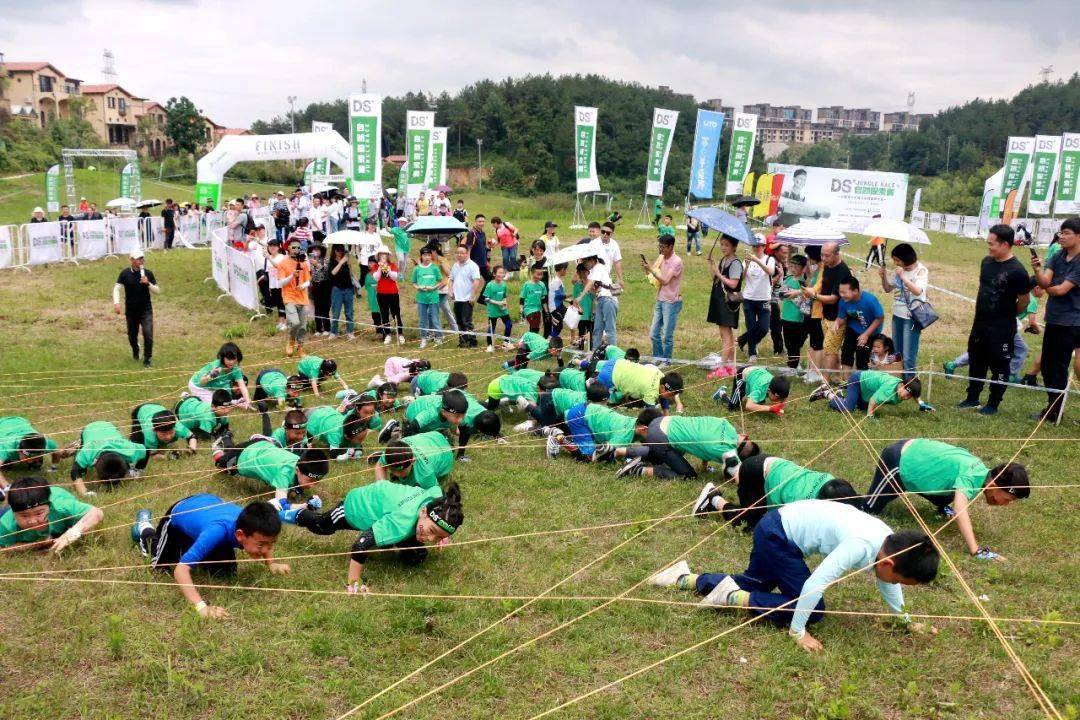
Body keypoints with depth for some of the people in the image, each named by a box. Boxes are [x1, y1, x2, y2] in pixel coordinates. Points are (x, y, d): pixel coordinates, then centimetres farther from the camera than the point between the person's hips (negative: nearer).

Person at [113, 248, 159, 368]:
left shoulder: (148, 273, -3)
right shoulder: (125, 273, -5)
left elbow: (157, 291, -2)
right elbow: (117, 288, -7)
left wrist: (148, 283, -21)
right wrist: (116, 303, -22)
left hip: (146, 310, -1)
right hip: (130, 310, 1)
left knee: (148, 334, -14)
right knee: (132, 335, 15)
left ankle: (147, 359, 0)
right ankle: (135, 352, 44)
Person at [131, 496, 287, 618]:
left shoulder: (253, 525, -33)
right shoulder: (218, 531, -49)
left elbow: (266, 539, -5)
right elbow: (180, 570, -52)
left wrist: (271, 564, -19)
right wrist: (202, 607, -62)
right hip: (180, 514, -4)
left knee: (224, 573, 7)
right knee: (164, 565, 16)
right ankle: (146, 530, 44)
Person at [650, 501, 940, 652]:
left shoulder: (890, 542, -4)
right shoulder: (861, 546, -30)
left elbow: (886, 580, 19)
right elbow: (815, 583, -32)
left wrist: (904, 617, 25)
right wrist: (797, 631, -25)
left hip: (778, 528, 9)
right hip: (777, 534, -9)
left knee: (756, 583, 25)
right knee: (813, 608, -6)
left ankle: (687, 579, 23)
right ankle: (736, 597, -8)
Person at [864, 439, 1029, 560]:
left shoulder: (982, 470, -4)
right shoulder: (970, 478, -31)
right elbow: (960, 510, -49)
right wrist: (976, 551, -54)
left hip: (913, 450, 8)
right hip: (897, 461, -8)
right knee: (868, 510, 0)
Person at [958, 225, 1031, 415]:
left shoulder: (1016, 271, -18)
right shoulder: (987, 262, 3)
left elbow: (1024, 300, -10)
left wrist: (1007, 315, 3)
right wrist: (981, 311, 14)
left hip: (1001, 329, -7)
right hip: (980, 323, 7)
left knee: (999, 366, 5)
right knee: (976, 362, 17)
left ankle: (993, 404, 16)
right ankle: (972, 398, 30)